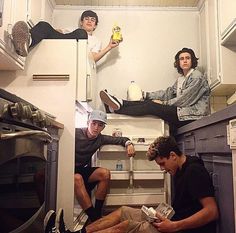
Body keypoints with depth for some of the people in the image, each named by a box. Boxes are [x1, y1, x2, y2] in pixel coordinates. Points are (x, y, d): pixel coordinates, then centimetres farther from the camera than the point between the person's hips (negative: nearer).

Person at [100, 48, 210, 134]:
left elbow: (185, 100, -14)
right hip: (181, 110, 8)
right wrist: (146, 95, 4)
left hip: (193, 116, -8)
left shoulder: (197, 77, -8)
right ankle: (120, 104, -13)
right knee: (149, 102, -8)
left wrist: (163, 103, -10)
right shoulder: (181, 78, 19)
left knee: (152, 107, -20)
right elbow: (168, 92, 13)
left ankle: (117, 107, -19)